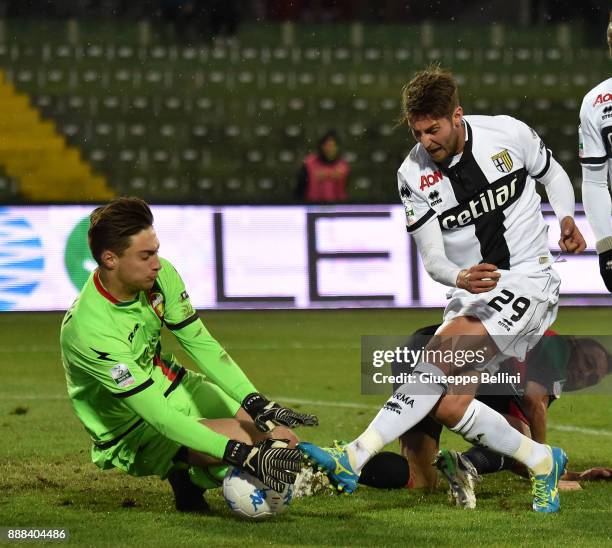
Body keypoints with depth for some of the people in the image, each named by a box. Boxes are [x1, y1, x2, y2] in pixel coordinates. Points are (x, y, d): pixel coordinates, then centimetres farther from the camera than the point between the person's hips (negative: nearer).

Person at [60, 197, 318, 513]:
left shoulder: (161, 275, -12)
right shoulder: (88, 330, -33)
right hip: (132, 433, -7)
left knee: (282, 435, -9)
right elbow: (159, 416, -34)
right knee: (249, 439, -26)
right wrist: (243, 456, -40)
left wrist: (259, 405, -16)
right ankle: (188, 476, 1)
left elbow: (201, 345, -2)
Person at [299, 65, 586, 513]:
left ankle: (352, 460, -34)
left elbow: (553, 173, 14)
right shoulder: (414, 174, -4)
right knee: (448, 404, -14)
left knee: (442, 355, -27)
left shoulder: (509, 134, -8)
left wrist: (566, 219, -5)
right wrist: (460, 279, -27)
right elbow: (432, 259, -4)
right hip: (472, 294, 5)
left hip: (529, 281, -4)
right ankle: (542, 463, 8)